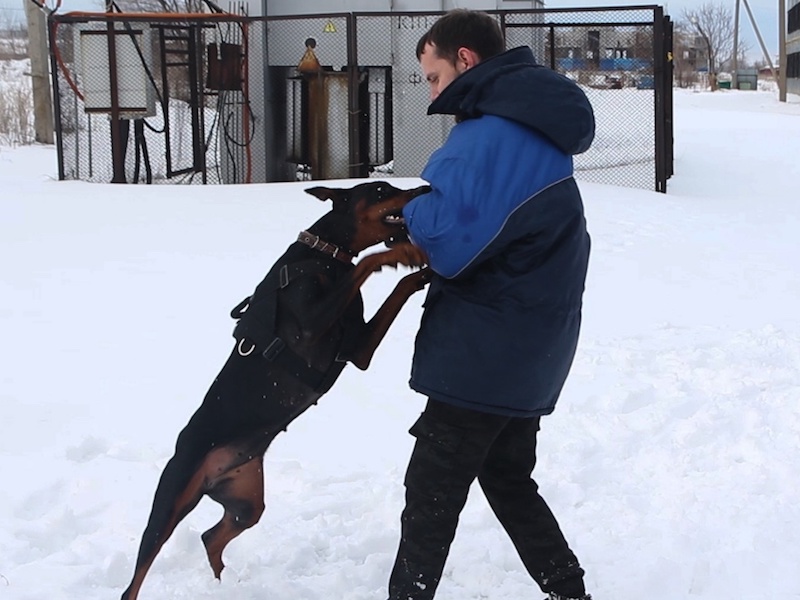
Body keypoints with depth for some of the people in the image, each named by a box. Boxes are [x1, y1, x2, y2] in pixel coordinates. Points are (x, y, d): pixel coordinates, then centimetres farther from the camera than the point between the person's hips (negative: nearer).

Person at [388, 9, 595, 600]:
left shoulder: (492, 132, -20)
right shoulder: (538, 129, 12)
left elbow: (451, 242, -24)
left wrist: (411, 212, -5)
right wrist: (427, 221, 1)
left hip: (484, 356, -10)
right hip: (531, 353, 10)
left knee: (431, 496, 1)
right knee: (509, 481, 21)